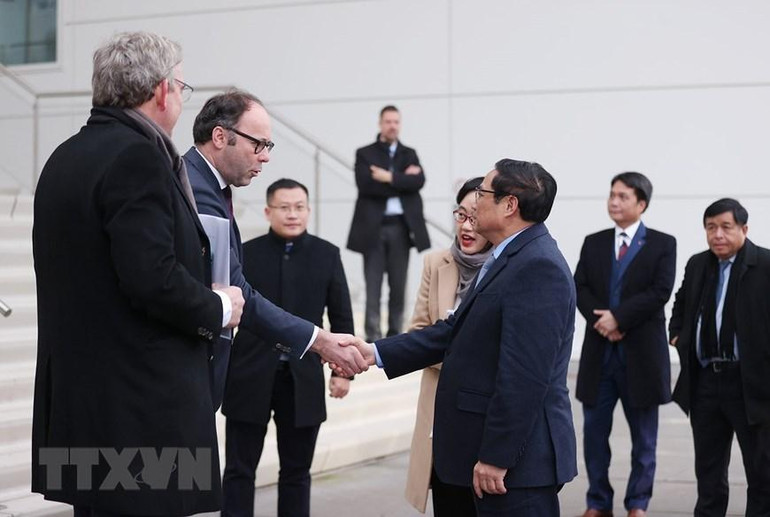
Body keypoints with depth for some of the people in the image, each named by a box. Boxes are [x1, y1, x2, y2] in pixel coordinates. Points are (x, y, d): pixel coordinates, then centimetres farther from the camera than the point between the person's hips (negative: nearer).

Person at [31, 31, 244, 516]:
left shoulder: (65, 156, 13)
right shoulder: (138, 156, -16)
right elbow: (152, 278, -24)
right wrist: (218, 309, -7)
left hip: (79, 395, 9)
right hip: (140, 405, -9)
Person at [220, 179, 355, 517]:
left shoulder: (327, 255, 4)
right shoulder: (245, 254, 1)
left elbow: (341, 318, 7)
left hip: (303, 379, 1)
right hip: (250, 377, -1)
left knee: (296, 472, 10)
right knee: (239, 470, 2)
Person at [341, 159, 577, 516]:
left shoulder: (539, 267, -19)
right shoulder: (506, 259, 14)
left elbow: (526, 374, -23)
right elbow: (457, 330, 14)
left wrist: (496, 456, -22)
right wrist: (376, 352, 8)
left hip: (519, 458, -10)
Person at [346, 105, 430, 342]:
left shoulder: (409, 154, 13)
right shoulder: (364, 154, 5)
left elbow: (418, 181, -4)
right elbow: (366, 185, -12)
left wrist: (390, 177, -13)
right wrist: (402, 179, -9)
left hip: (401, 227, 2)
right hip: (373, 227, -2)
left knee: (399, 285, 6)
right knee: (373, 286, -3)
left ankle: (395, 335, 13)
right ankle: (372, 337, -1)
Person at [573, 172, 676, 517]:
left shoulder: (662, 244, 1)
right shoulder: (593, 243, 11)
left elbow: (660, 292, -11)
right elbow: (580, 288, 2)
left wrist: (618, 317, -16)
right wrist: (601, 320, -14)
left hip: (642, 352, -3)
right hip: (599, 350, 3)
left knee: (643, 436, 6)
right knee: (595, 431, 5)